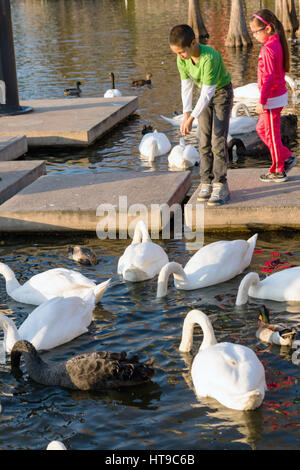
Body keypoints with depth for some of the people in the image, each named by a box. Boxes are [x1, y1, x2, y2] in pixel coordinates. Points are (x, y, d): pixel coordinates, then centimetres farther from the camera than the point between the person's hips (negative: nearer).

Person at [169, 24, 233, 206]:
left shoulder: (210, 57, -37)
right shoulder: (182, 58, -16)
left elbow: (207, 92, -32)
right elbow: (186, 86, -7)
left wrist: (192, 118, -30)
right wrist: (186, 113, -17)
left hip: (222, 93, -6)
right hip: (206, 95, 6)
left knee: (218, 140, -12)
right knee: (205, 141, 3)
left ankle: (221, 186, -9)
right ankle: (207, 183, 9)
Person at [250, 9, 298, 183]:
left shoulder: (268, 49, -22)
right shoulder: (278, 44, 7)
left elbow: (268, 78, -24)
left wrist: (262, 102, -20)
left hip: (272, 99, -9)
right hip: (279, 94, 9)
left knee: (272, 135, 3)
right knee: (262, 129, 20)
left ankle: (278, 172, 14)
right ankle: (287, 157, 23)